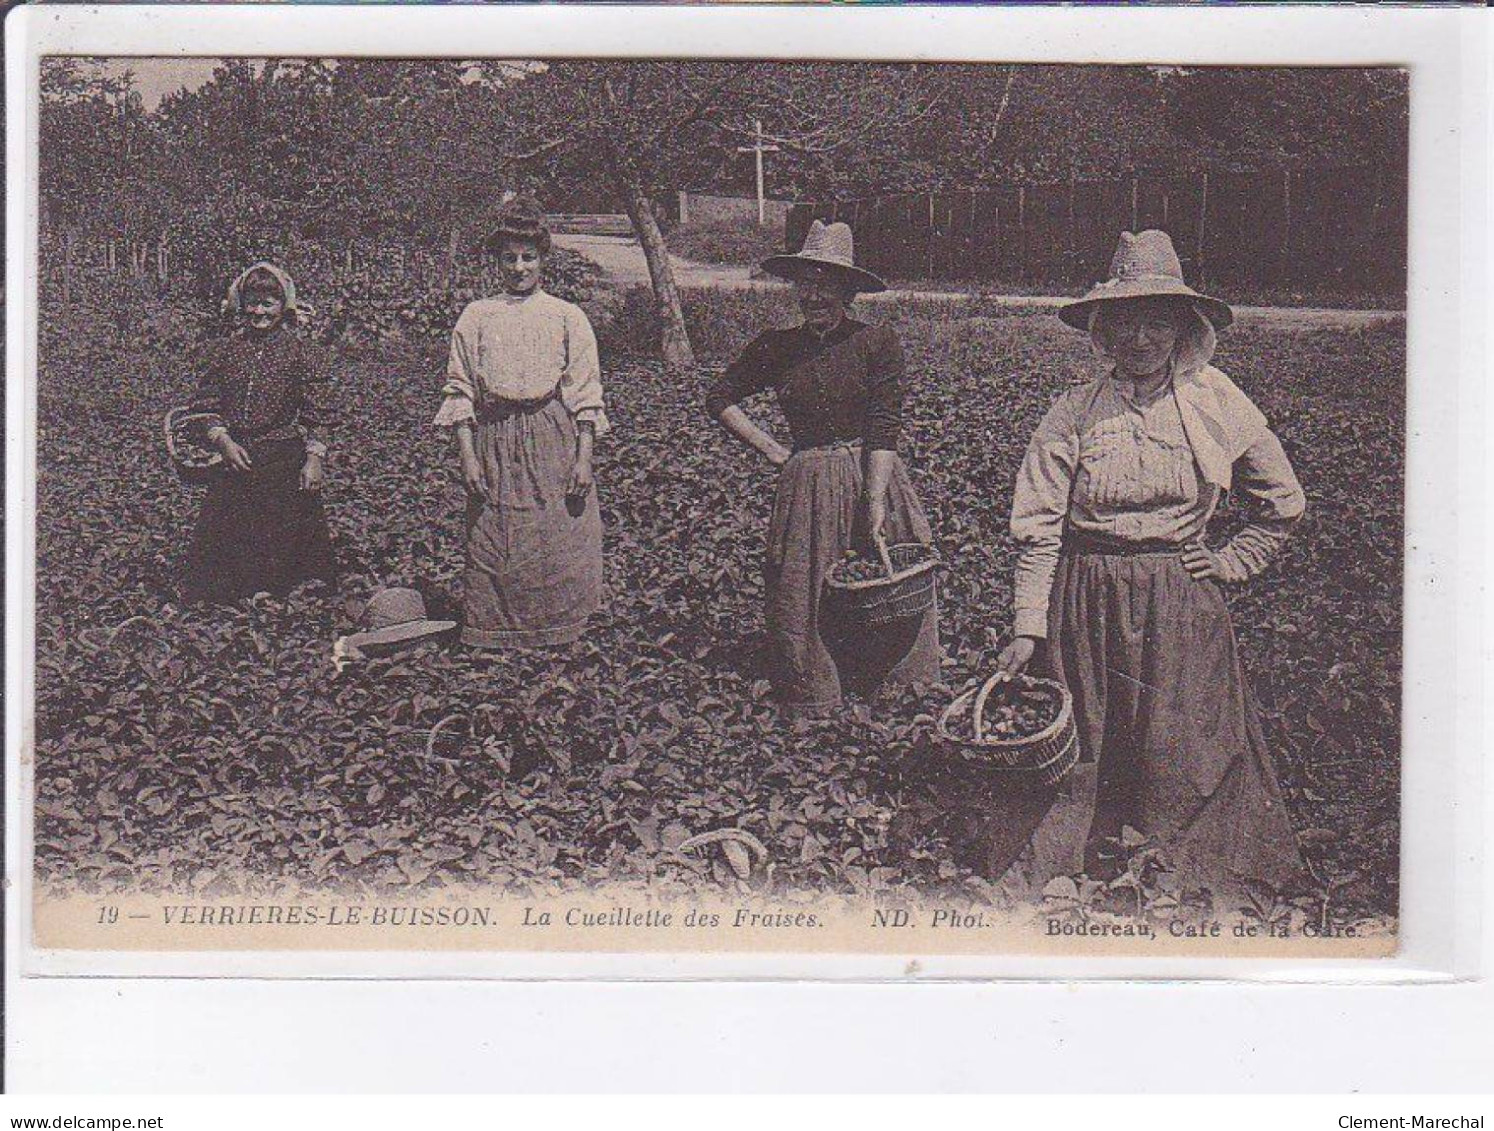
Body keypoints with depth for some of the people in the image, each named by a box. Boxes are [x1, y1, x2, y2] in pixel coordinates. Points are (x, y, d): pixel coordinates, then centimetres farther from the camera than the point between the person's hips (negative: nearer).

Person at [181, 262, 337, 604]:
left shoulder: (302, 353, 1)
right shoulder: (222, 352, 7)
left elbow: (317, 416, -1)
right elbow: (205, 407, 7)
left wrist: (315, 459, -10)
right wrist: (223, 440, -8)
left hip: (286, 463, -2)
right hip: (234, 461, 2)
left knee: (284, 539, -1)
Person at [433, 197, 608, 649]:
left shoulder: (567, 317, 3)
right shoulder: (476, 316, 6)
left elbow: (585, 393, 2)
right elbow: (460, 391, 5)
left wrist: (583, 458, -4)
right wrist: (467, 455, -3)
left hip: (553, 439, -1)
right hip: (493, 440, 1)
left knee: (559, 540, 0)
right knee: (491, 542, 2)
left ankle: (557, 629, 13)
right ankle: (494, 631, 15)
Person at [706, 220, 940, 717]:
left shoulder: (877, 343, -7)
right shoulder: (777, 347, 2)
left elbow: (883, 431, -11)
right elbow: (720, 400, 12)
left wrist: (876, 501, -19)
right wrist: (775, 453, 5)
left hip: (872, 477, -2)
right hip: (807, 485, 2)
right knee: (802, 593, 5)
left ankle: (893, 679, 20)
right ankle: (811, 684, 22)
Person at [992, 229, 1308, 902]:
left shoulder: (1217, 403, 2)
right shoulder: (1075, 412, -3)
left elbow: (1283, 502, 16)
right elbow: (1037, 527, -5)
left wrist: (1233, 563, 6)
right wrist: (1028, 629, -10)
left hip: (1182, 604, 1)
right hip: (1087, 604, 0)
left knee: (1186, 758, 1)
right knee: (1086, 753, 5)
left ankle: (1206, 888, 18)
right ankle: (1078, 874, 22)